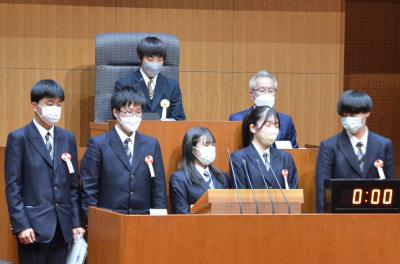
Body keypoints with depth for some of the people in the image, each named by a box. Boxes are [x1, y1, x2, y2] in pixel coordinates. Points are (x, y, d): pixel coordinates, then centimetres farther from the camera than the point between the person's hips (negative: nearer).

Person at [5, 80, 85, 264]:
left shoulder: (68, 138, 12)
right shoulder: (19, 138, -3)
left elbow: (73, 184, 14)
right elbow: (12, 186, -6)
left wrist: (76, 223, 8)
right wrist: (21, 225, -13)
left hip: (62, 225, 5)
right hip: (34, 224, -5)